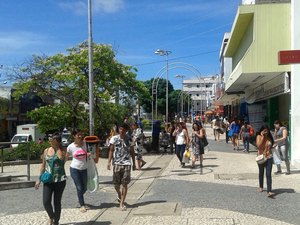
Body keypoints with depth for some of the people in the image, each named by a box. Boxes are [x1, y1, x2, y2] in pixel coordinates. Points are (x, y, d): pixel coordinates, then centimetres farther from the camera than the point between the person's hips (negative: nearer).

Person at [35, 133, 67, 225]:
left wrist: (57, 147, -14)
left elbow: (61, 158, -23)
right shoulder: (46, 150, 7)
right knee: (46, 202, -6)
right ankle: (51, 216, 26)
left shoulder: (62, 151, -3)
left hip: (60, 180, -3)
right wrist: (39, 179, 13)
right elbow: (43, 165, 13)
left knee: (57, 202, 6)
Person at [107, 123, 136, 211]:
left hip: (127, 164, 0)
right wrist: (109, 162, -5)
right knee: (116, 185, 6)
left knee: (125, 184, -3)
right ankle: (119, 196, 38)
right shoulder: (114, 138, 1)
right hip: (117, 164, 0)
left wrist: (134, 163, 10)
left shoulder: (129, 139, 3)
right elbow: (111, 150, 3)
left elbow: (132, 152, 10)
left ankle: (122, 203, 6)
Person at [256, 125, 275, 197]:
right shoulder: (259, 137, -6)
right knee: (261, 173, 17)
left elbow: (271, 145, 17)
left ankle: (269, 191, -14)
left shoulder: (269, 137, 3)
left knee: (268, 174, -8)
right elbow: (259, 146, -22)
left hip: (269, 157, 1)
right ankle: (261, 187, 38)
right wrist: (262, 137, -18)